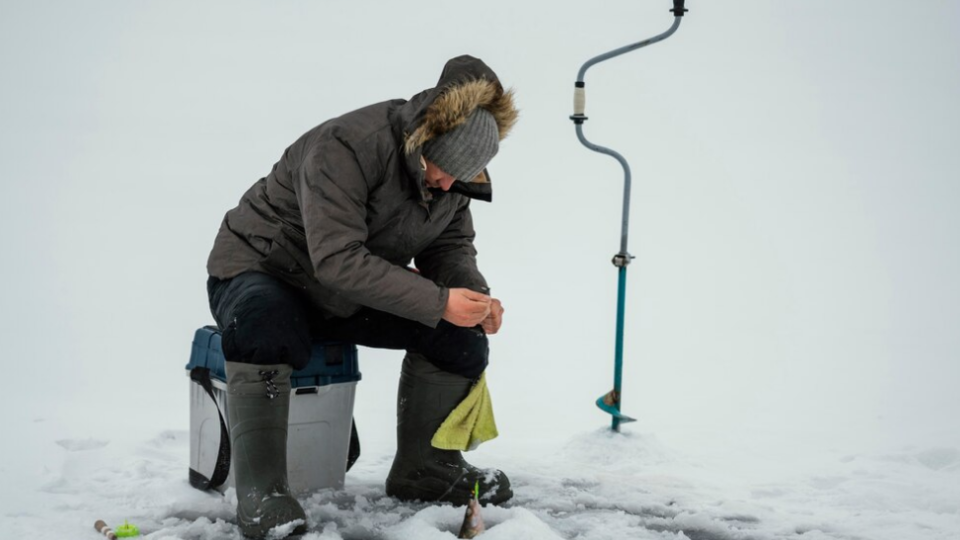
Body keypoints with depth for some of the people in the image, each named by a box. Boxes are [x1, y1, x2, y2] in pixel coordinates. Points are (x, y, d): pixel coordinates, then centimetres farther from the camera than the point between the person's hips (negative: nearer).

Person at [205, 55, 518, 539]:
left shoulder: (454, 172, -8)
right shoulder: (346, 146, -32)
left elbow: (450, 245, 2)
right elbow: (338, 261, -37)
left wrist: (474, 294, -21)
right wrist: (438, 301, -40)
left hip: (353, 297, 7)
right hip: (260, 270, -6)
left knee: (458, 332, -11)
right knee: (262, 324, -41)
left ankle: (423, 468, 6)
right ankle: (260, 490, -29)